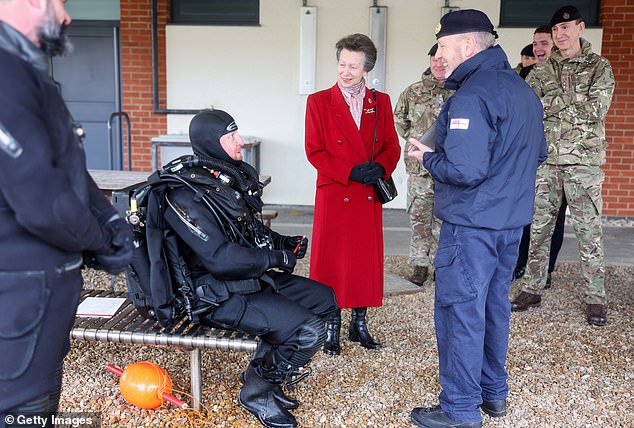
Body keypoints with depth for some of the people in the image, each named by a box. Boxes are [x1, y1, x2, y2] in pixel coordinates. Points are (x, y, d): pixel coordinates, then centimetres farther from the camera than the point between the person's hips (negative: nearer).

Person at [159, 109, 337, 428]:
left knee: (325, 299, 10)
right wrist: (277, 258, -17)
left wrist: (282, 243, 0)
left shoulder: (233, 176, 7)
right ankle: (256, 393, 4)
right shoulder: (187, 194, -20)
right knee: (308, 330, -20)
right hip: (217, 293, -10)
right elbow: (220, 258, -26)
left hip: (253, 278, 10)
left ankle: (262, 375, 16)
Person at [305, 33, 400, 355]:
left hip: (369, 196, 3)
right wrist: (352, 171, -16)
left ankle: (359, 323, 23)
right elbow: (314, 151, -6)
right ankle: (332, 326, 16)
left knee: (367, 258, 8)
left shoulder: (380, 102, 7)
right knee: (331, 259, 2)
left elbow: (392, 147, 8)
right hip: (334, 194, -3)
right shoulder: (319, 102, -2)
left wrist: (379, 168, -13)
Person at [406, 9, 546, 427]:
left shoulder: (472, 95, -19)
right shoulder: (522, 88, 12)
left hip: (473, 223, -9)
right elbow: (537, 153, 21)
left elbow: (464, 170, -26)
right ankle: (494, 392, 31)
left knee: (460, 310, 0)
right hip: (512, 220, 9)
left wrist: (428, 156, -9)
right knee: (494, 304, 18)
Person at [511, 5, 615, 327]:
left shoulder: (599, 67, 2)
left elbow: (597, 109, -11)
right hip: (546, 158, 3)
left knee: (589, 229, 0)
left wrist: (549, 106, -9)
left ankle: (595, 298, 8)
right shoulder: (542, 71, 11)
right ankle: (532, 289, 18)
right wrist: (571, 100, -14)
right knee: (539, 226, 8)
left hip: (584, 159, -3)